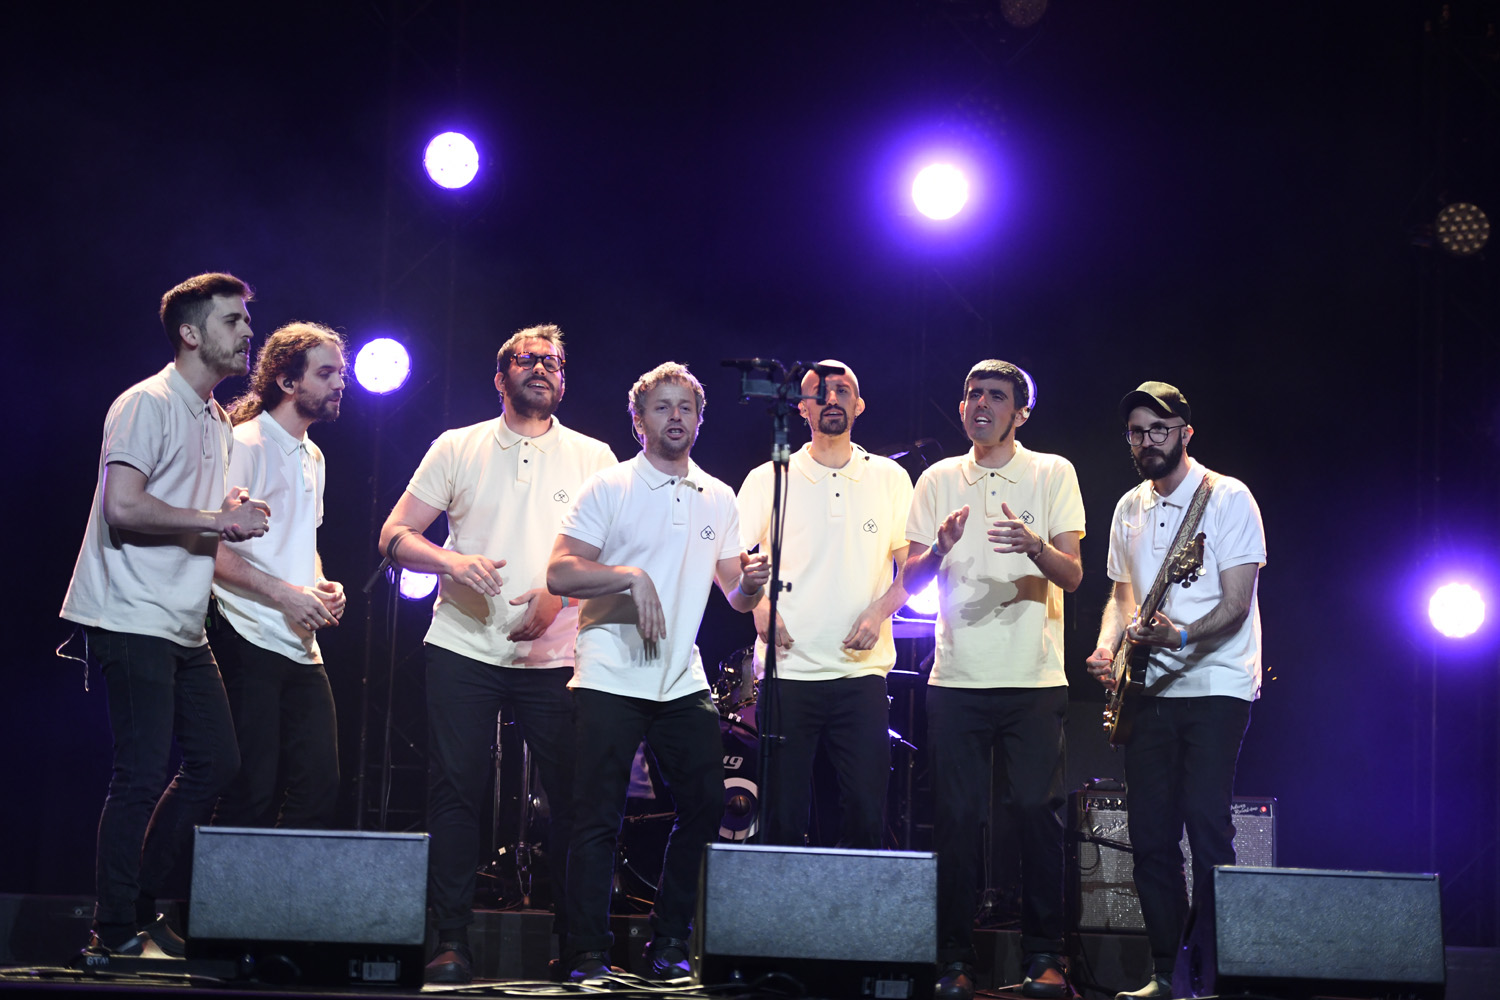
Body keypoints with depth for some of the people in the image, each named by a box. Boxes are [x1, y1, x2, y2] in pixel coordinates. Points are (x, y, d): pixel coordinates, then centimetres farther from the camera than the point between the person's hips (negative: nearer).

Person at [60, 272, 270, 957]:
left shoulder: (216, 420, 19)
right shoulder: (148, 404, -10)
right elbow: (124, 506, -20)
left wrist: (238, 513, 8)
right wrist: (215, 518, -16)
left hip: (185, 629, 10)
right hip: (134, 619, -10)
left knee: (217, 761, 8)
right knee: (143, 773, -8)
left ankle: (143, 903, 19)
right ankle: (116, 931, 1)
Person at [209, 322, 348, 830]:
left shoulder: (313, 457, 19)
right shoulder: (244, 445, -8)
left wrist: (322, 586, 10)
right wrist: (284, 592, -17)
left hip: (302, 647, 8)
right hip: (249, 643, -8)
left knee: (319, 788, 4)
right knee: (251, 793, -8)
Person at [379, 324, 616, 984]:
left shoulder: (594, 458, 9)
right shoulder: (458, 448, 10)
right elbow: (396, 534, 7)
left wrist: (559, 591, -13)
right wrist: (452, 561, -12)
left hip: (557, 655, 0)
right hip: (464, 649, 0)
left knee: (573, 798, -2)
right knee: (456, 793, -4)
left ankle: (576, 943, 10)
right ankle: (451, 944, 3)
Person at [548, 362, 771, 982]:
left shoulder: (718, 499, 14)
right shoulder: (608, 488, 0)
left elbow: (736, 596, 16)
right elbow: (559, 574, -8)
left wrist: (752, 583, -7)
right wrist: (631, 574, -20)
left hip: (684, 683, 5)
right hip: (611, 678, -5)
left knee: (705, 807, 3)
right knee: (599, 818, -4)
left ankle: (668, 942, 17)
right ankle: (588, 954, 3)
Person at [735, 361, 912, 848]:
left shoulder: (890, 478, 10)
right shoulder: (768, 479, 6)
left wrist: (879, 611, -6)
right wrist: (758, 606, -11)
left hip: (861, 669, 1)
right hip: (787, 668, -1)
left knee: (867, 812, -3)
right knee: (783, 816, 0)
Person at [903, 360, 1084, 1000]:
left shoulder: (1052, 474, 5)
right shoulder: (938, 481, 11)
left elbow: (1073, 576, -2)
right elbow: (909, 582, 8)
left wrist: (1035, 546, -24)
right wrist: (939, 549, -14)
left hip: (1034, 681, -2)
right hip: (955, 680, 2)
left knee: (1037, 810, -5)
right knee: (957, 818, 0)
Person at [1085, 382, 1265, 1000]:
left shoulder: (1227, 498, -4)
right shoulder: (1128, 509, 15)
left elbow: (1237, 602, -10)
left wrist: (1180, 636, -27)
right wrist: (1107, 648, 2)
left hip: (1216, 686, -6)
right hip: (1150, 689, 6)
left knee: (1206, 823, -15)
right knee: (1149, 832, 3)